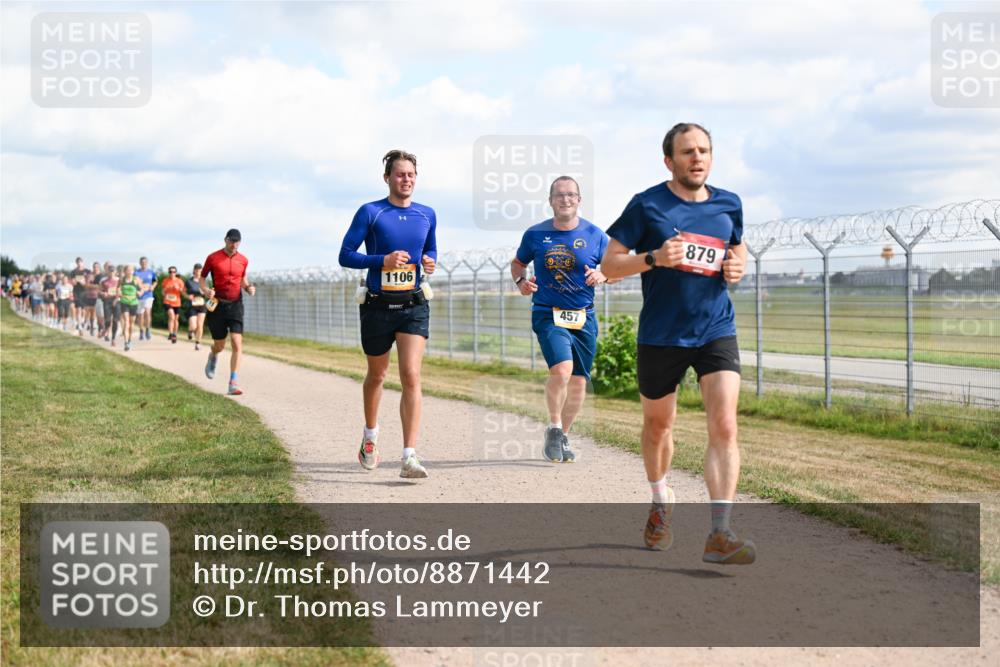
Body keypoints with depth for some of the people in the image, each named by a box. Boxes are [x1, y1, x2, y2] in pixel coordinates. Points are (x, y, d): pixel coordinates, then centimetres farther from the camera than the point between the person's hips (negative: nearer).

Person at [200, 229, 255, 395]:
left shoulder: (243, 261, 5)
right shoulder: (213, 258, -3)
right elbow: (202, 278, 6)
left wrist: (248, 287, -1)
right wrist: (205, 290, -14)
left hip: (235, 305, 1)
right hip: (217, 305, -1)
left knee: (237, 344, -14)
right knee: (219, 346, 6)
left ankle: (233, 382, -12)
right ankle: (213, 357, 45)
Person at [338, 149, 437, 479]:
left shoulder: (427, 215, 7)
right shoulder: (370, 213, -5)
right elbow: (345, 256, -6)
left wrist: (430, 262, -1)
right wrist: (382, 261, -20)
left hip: (414, 306, 2)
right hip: (378, 306, -1)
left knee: (411, 376, -13)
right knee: (376, 375, 16)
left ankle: (409, 457, -17)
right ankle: (370, 436, 43)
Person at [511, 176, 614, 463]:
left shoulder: (594, 235, 2)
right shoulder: (535, 234, 1)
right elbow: (518, 263, 17)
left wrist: (602, 275, -12)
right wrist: (521, 281, -5)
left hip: (583, 317, 3)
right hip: (548, 314, -2)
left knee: (578, 381, 7)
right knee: (561, 369, -24)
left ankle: (563, 437, 26)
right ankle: (554, 427, -3)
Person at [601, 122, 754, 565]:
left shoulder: (729, 205, 5)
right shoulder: (646, 205, -6)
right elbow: (609, 265, -4)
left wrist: (737, 266, 1)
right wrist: (654, 257, -21)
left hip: (716, 332, 1)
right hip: (660, 336, -1)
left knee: (724, 426, -15)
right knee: (658, 425, 16)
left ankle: (720, 534, -18)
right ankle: (661, 504, 45)